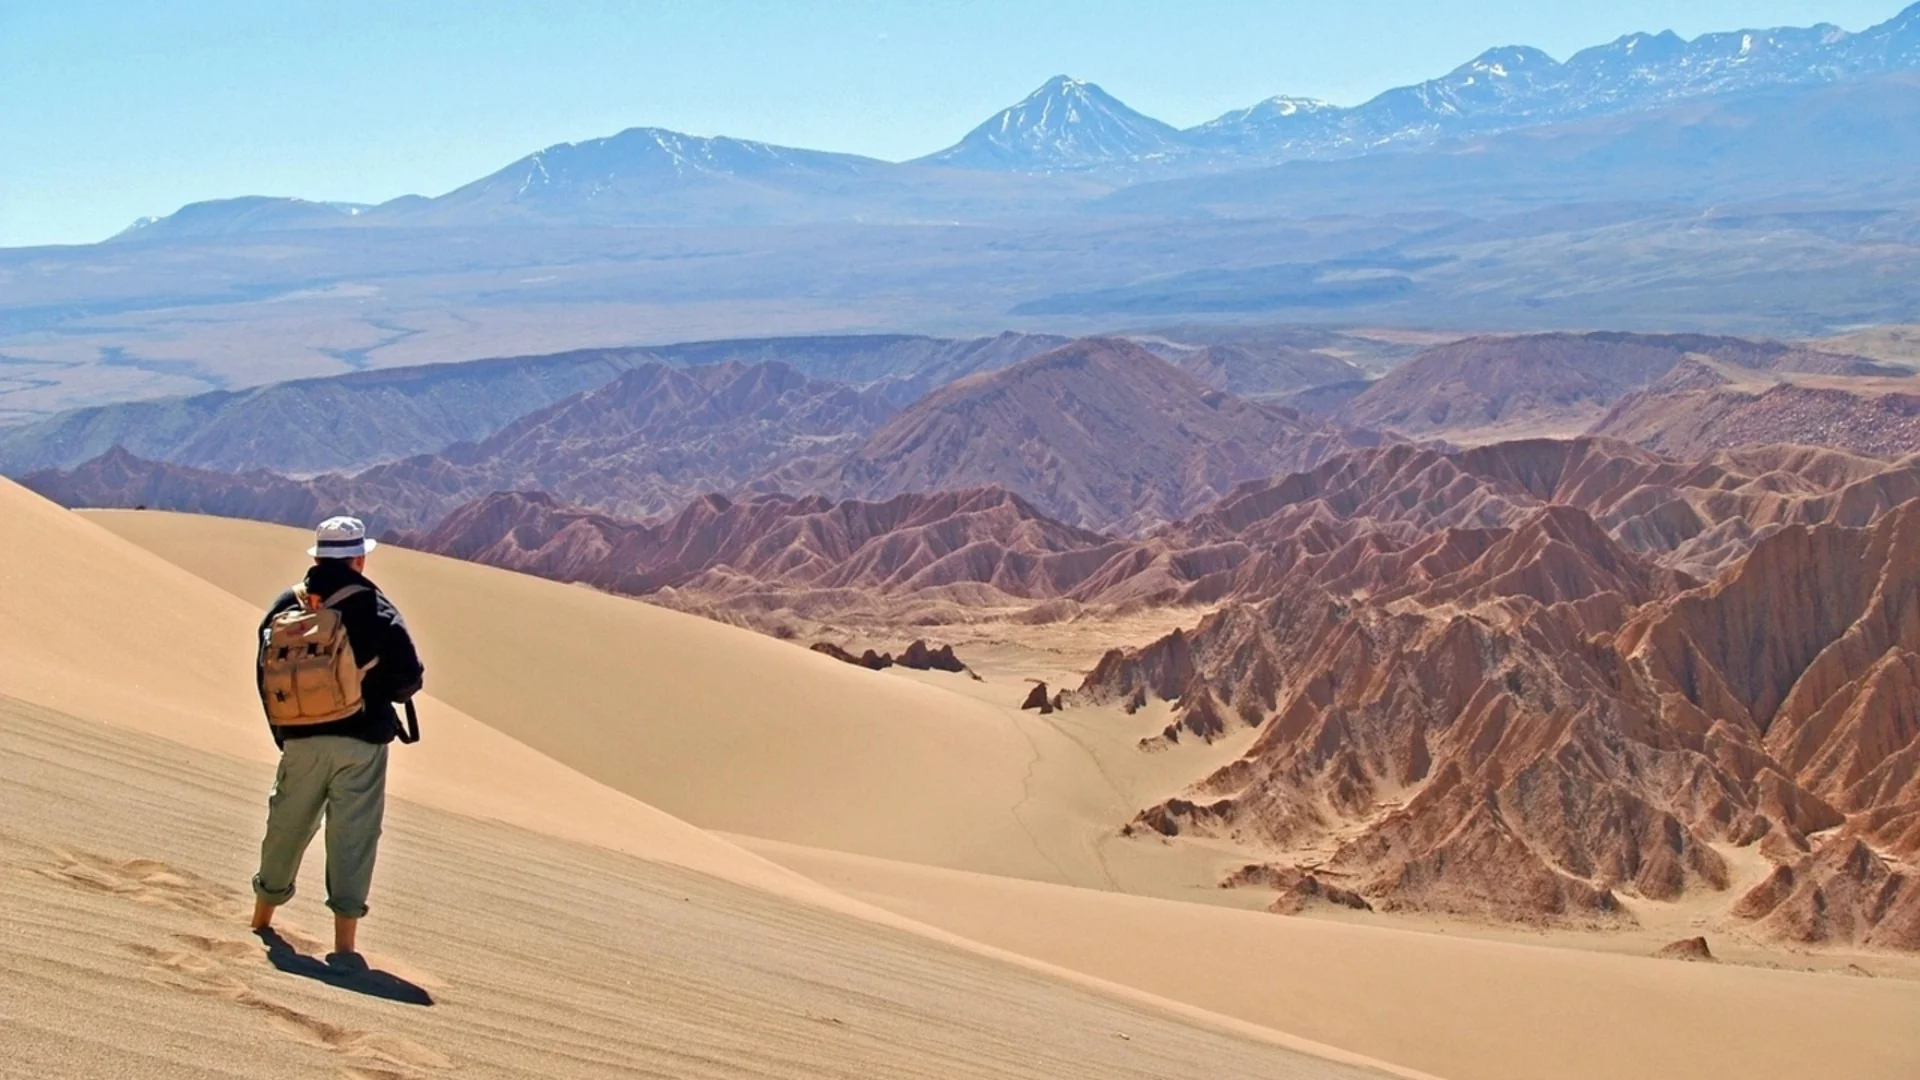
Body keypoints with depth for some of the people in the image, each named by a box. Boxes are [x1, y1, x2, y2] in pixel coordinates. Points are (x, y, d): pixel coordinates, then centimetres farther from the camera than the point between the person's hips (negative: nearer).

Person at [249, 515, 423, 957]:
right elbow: (408, 677, -9)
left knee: (287, 824, 19)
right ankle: (344, 938, -2)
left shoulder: (285, 606, 5)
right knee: (353, 833, 0)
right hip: (361, 740, -4)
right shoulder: (376, 609, -7)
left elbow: (265, 673, 9)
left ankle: (263, 915, 34)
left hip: (301, 739, 4)